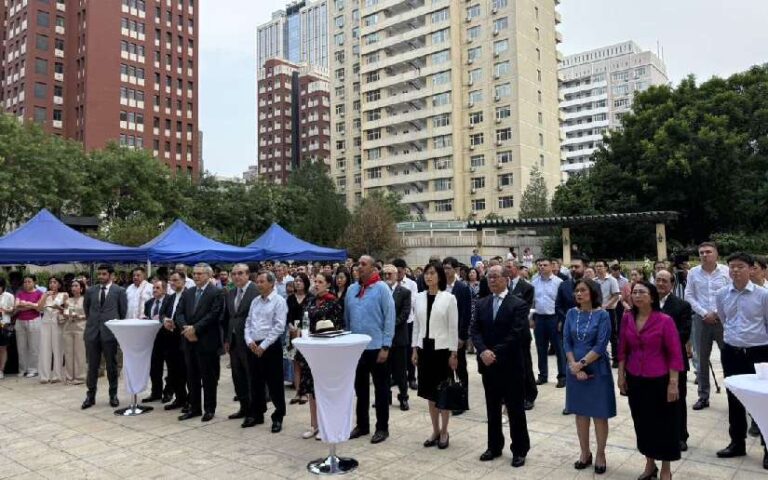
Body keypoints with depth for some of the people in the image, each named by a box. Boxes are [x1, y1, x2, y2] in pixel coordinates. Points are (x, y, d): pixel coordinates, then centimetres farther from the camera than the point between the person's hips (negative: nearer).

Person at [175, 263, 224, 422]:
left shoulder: (216, 293, -6)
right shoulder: (187, 293, 13)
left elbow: (213, 315, -15)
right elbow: (179, 313, 5)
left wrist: (195, 329, -17)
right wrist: (186, 329, -11)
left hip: (207, 342, -6)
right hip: (189, 341, 6)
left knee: (208, 377, 3)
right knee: (192, 376, 12)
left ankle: (209, 409, 14)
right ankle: (194, 407, 23)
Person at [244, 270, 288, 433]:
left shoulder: (279, 301, -8)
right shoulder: (255, 301, 12)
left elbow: (279, 327, -14)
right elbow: (248, 323, 14)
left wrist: (263, 346, -15)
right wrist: (249, 341, -3)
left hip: (270, 347, -6)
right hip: (253, 347, 6)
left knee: (274, 384, 1)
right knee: (255, 382, 14)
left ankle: (278, 418, 13)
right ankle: (256, 414, 27)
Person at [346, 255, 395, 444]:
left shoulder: (382, 288, -9)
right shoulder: (352, 289, 6)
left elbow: (390, 318, -11)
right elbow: (347, 318, 12)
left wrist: (385, 346, -15)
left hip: (377, 347, -5)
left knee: (381, 389, 7)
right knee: (360, 388, 15)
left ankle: (382, 427, 18)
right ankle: (362, 424, 29)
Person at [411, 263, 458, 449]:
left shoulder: (449, 298, -7)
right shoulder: (419, 298, 4)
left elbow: (453, 327, -6)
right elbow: (416, 325, 9)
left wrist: (453, 353, -8)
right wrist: (415, 349, 5)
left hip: (442, 349, -4)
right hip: (425, 348, 4)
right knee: (430, 392, 11)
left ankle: (444, 432, 19)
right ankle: (435, 431, 23)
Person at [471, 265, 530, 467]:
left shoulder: (518, 304, -8)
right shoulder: (482, 303, 8)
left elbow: (517, 335, -16)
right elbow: (475, 331, 1)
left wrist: (495, 353, -18)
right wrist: (483, 351, -16)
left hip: (510, 365, -4)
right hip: (488, 364, 5)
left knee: (515, 410, 6)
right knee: (492, 409, 14)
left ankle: (519, 449, 19)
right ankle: (494, 446, 27)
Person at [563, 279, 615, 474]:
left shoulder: (602, 315, -9)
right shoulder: (571, 314, 2)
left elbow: (601, 346, -14)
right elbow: (566, 342, -1)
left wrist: (581, 363, -16)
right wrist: (574, 367, -12)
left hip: (597, 370, -3)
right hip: (575, 370, 3)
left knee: (599, 414, 7)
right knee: (580, 412, 12)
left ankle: (600, 454, 23)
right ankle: (585, 453, 27)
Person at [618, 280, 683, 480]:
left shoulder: (665, 320, -13)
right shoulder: (627, 318, -1)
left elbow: (675, 354, -11)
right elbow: (623, 349, 7)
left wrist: (673, 383, -13)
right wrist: (621, 375, 6)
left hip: (659, 380, -4)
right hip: (635, 380, 4)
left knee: (664, 424, 8)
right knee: (642, 422, 14)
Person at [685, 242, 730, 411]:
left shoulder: (726, 271, -2)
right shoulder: (693, 272, 3)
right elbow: (689, 296, 3)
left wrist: (718, 312, -11)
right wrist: (704, 314, -7)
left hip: (723, 319, -2)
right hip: (701, 319, 2)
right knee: (701, 359, 8)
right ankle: (703, 397, 17)